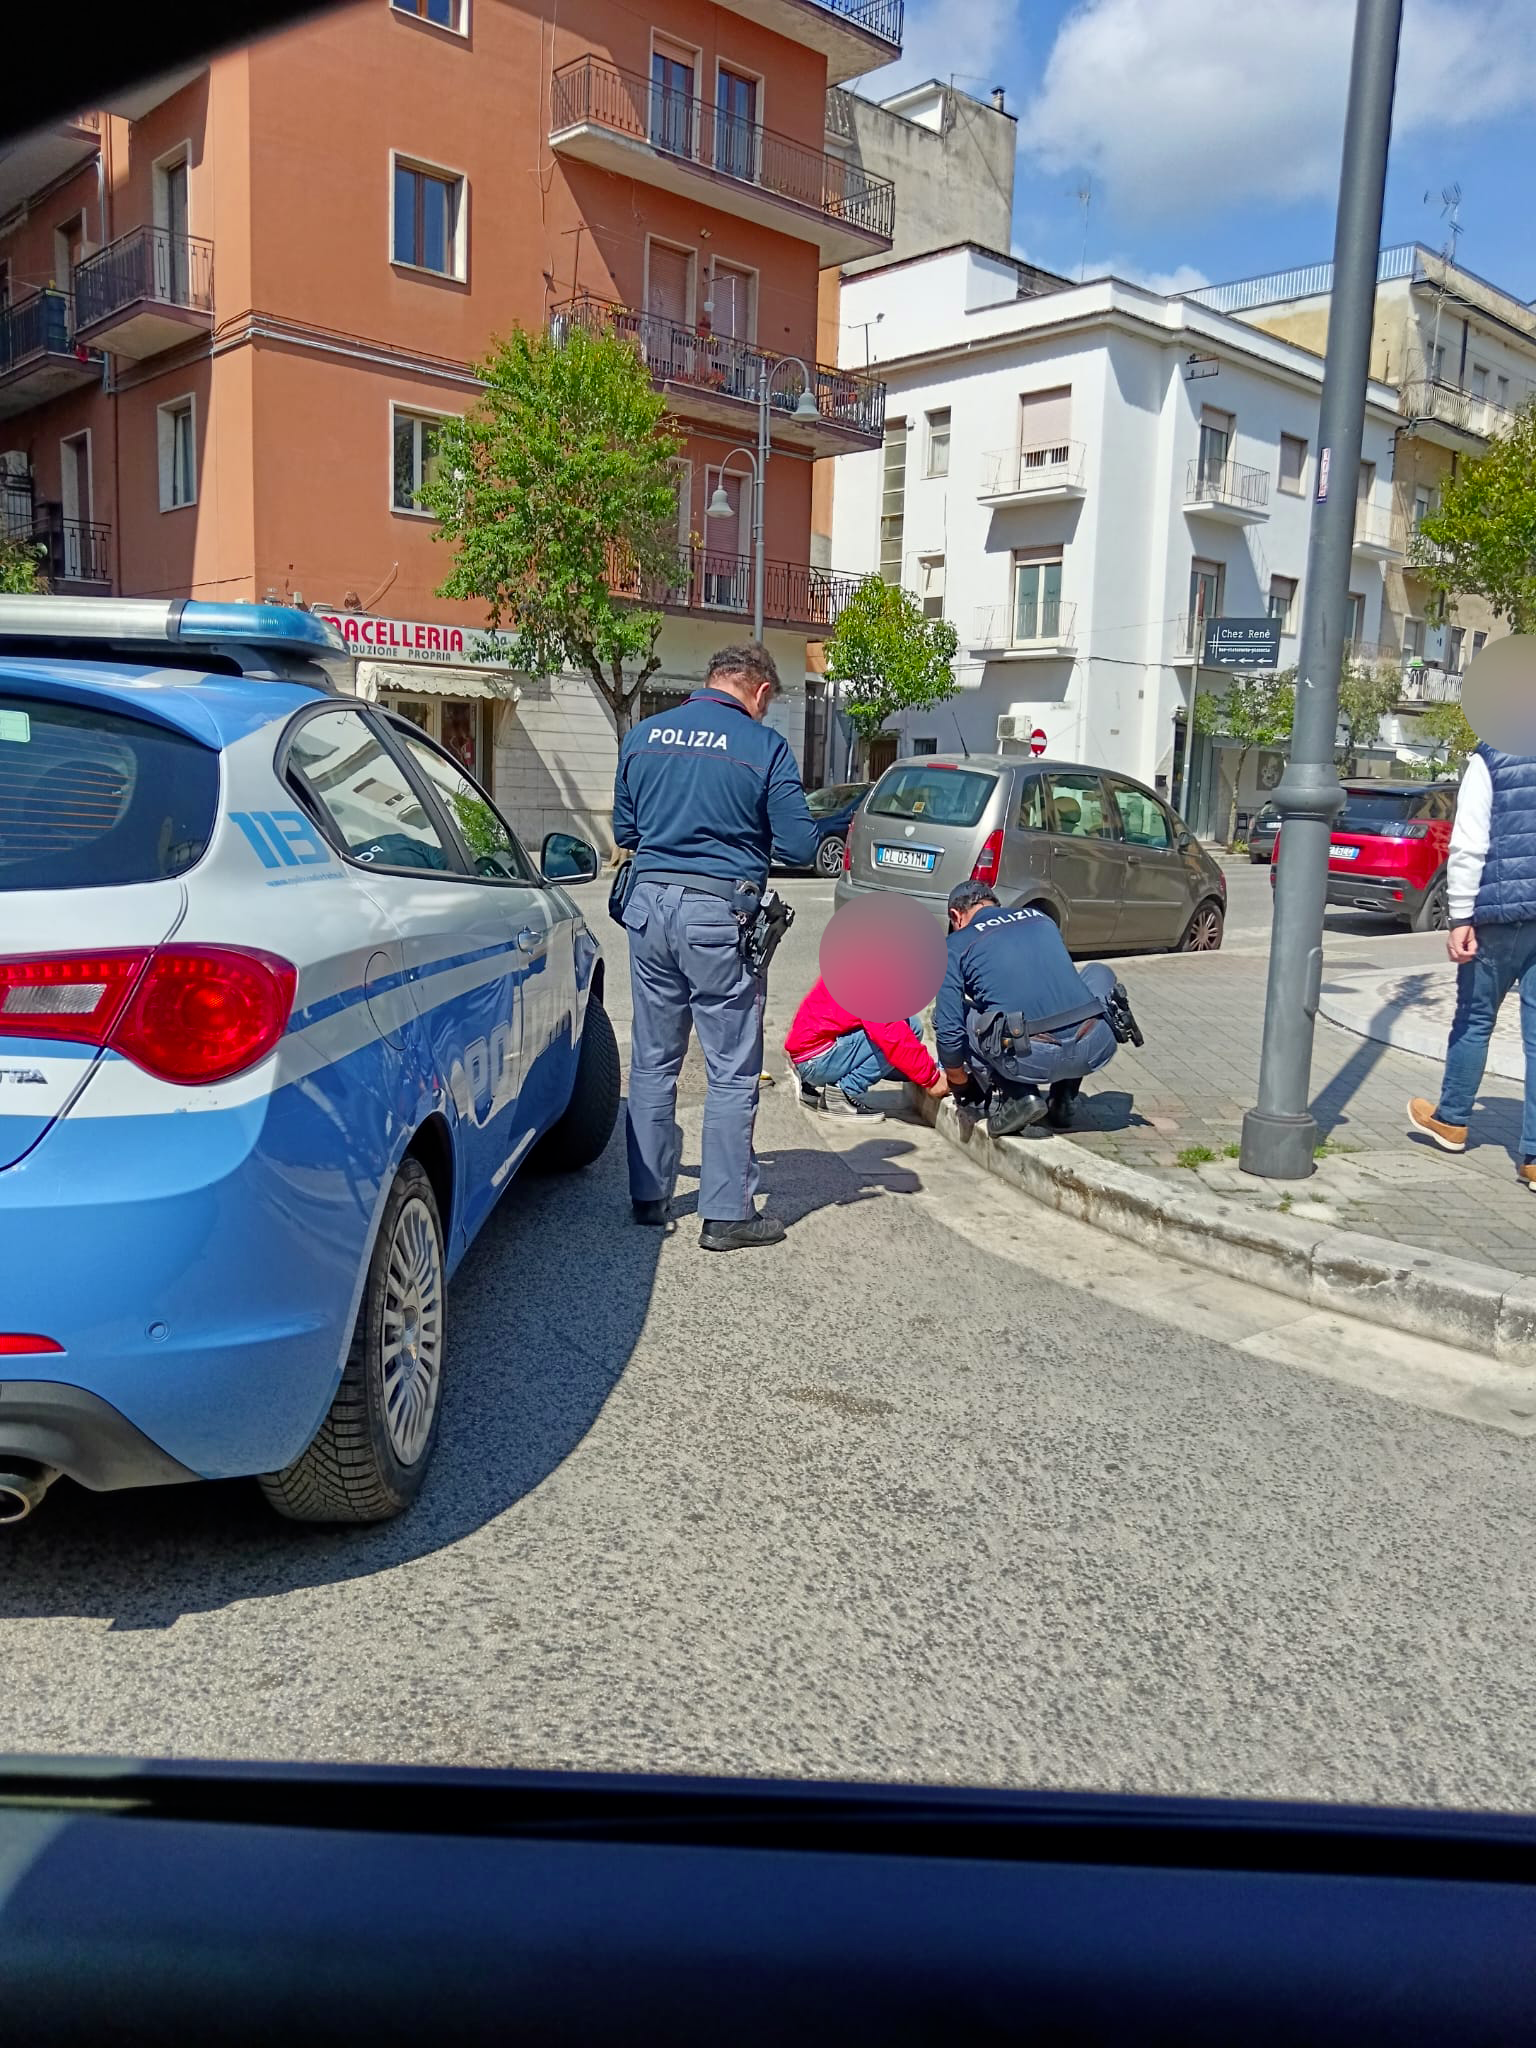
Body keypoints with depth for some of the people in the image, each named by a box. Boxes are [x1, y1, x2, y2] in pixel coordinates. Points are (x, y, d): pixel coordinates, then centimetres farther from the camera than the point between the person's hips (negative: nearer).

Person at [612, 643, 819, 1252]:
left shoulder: (643, 735, 8)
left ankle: (649, 1197, 24)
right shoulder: (764, 746, -6)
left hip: (650, 904, 5)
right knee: (733, 1071, 4)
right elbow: (799, 847, -5)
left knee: (653, 1062, 15)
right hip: (719, 913, -5)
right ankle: (726, 1213, 9)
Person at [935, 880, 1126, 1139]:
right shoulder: (1040, 918, 26)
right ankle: (1063, 1101, 27)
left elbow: (949, 1029, 6)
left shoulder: (958, 944, 12)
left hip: (1031, 1060, -3)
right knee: (1099, 972, 35)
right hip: (1094, 1049, 3)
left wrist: (959, 1083, 25)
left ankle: (1011, 1096, 5)